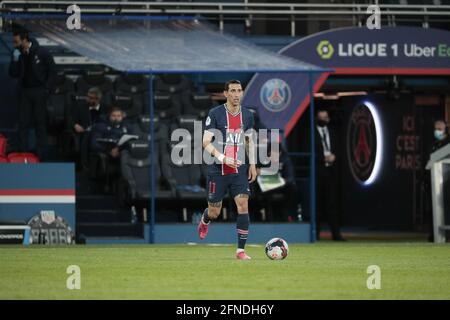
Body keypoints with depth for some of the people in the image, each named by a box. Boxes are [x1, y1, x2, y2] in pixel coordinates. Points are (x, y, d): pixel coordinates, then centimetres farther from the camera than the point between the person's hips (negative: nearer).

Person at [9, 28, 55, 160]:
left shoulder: (42, 53, -10)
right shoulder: (17, 54, 1)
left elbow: (52, 72, -2)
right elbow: (13, 74, 0)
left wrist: (46, 90, -7)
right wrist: (15, 60, -16)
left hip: (39, 91, -3)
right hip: (24, 92, 4)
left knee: (40, 124, 2)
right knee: (23, 123, 1)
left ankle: (40, 154, 8)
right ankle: (22, 153, 4)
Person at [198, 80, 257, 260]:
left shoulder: (247, 116, 5)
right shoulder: (215, 114, -10)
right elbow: (206, 142, -13)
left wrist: (252, 164, 12)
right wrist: (223, 158, -26)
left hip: (239, 170, 3)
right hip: (218, 171, -3)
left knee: (243, 206, -13)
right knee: (215, 212, 6)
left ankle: (241, 250, -7)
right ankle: (204, 221, 46)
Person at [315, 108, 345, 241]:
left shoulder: (331, 132, 18)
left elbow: (336, 148, 18)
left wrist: (333, 156, -3)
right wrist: (324, 158, -13)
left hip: (331, 170, 5)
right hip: (318, 169, -5)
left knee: (332, 202, 1)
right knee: (318, 202, -3)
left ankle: (336, 233, -2)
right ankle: (315, 233, 2)